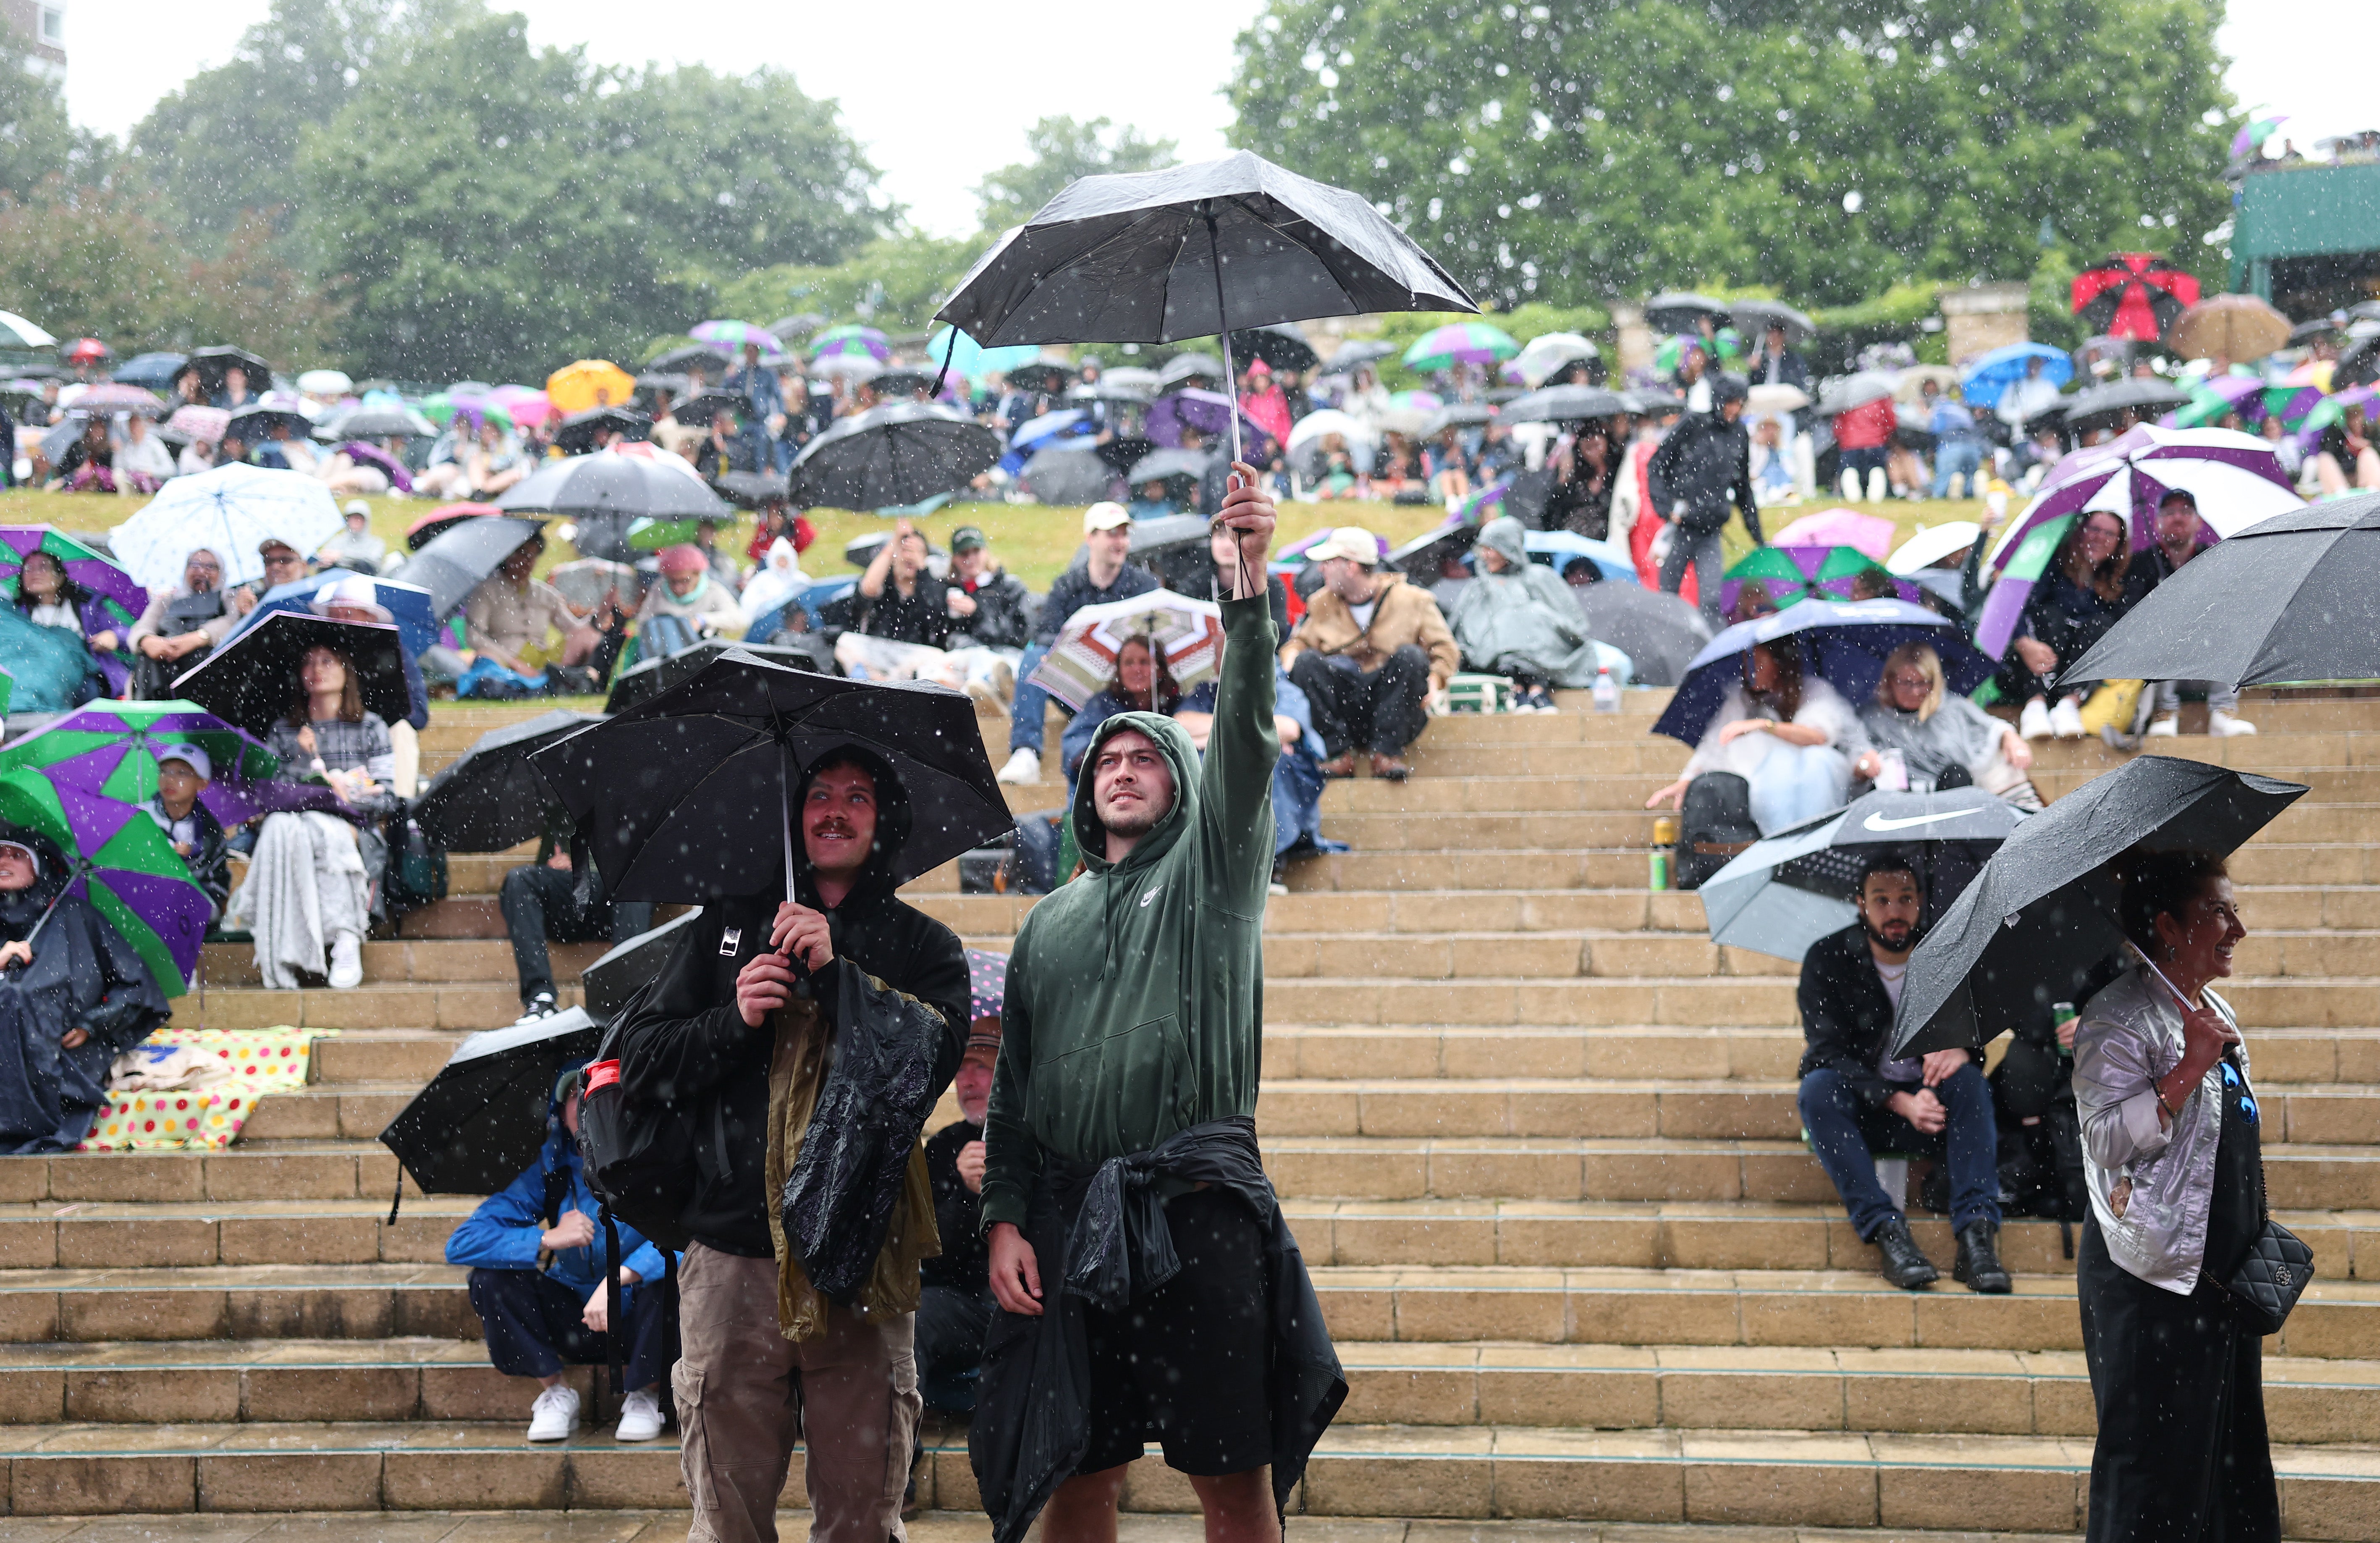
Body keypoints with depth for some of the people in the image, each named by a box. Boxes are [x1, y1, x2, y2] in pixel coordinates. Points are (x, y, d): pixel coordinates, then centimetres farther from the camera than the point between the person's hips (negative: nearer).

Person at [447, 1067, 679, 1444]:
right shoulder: (551, 1172, -8)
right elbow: (461, 1245, -14)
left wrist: (619, 1278, -46)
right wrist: (547, 1241, -27)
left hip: (640, 1323, -3)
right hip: (577, 1323, 3)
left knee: (668, 1276, -34)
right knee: (490, 1277, -17)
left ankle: (643, 1397, -8)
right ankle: (555, 1395, 0)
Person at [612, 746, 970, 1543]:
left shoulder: (922, 945, 11)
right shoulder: (728, 926, 15)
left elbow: (939, 1054, -8)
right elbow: (640, 1058, 10)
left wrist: (838, 971, -13)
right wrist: (733, 1020, -6)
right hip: (733, 1259, 1)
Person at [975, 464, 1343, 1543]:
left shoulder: (1209, 870, 9)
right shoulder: (1050, 923, 19)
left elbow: (1245, 736, -7)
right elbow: (1012, 1085, 15)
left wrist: (1248, 583, -21)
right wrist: (1003, 1218, 1)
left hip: (1202, 1206, -3)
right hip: (1071, 1214, 3)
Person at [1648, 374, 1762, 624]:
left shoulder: (1740, 436, 11)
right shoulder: (1694, 425, -3)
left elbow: (1744, 489, 21)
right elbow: (1657, 466, -2)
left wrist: (1758, 536, 21)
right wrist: (1667, 507, -12)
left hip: (1711, 532, 3)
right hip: (1680, 528, -3)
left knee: (1712, 599, -8)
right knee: (1668, 595, 4)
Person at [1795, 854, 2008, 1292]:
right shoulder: (1827, 960, -7)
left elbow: (1978, 1023, 3)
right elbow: (1829, 1052, -15)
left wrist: (1961, 1048, -24)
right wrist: (1901, 1103, -29)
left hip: (1928, 1101, 1)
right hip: (1858, 1106, -1)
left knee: (1969, 1082, -29)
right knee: (1819, 1087, -33)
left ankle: (1977, 1231, -40)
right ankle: (1886, 1231, -41)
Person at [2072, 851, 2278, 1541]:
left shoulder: (2217, 1014, 15)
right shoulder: (2119, 1018, -13)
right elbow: (2107, 1139, -24)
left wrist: (2256, 1242, 23)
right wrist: (2191, 1066, -28)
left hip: (2223, 1275, 9)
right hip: (2153, 1281, -9)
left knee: (2232, 1459, 11)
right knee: (2155, 1466, -6)